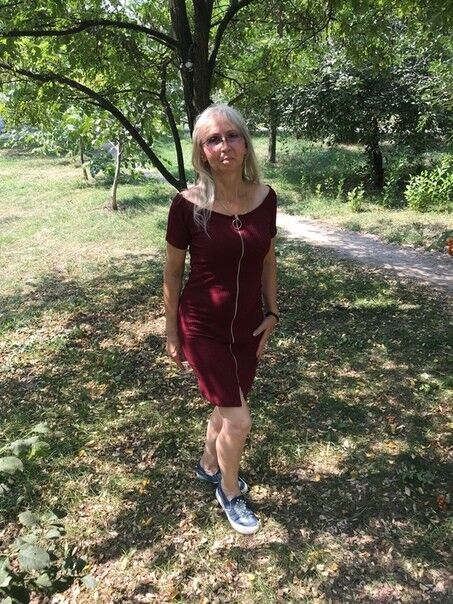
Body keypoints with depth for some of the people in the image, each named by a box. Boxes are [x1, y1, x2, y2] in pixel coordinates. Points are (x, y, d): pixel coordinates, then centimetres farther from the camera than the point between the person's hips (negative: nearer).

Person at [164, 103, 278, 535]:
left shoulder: (265, 197, -6)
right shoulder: (188, 204, -17)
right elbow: (172, 272, -7)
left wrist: (271, 313, 6)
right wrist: (172, 334, -2)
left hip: (247, 327, 4)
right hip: (203, 328, -4)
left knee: (226, 407, 20)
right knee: (238, 418, -2)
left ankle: (208, 465, 50)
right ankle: (229, 492, 29)